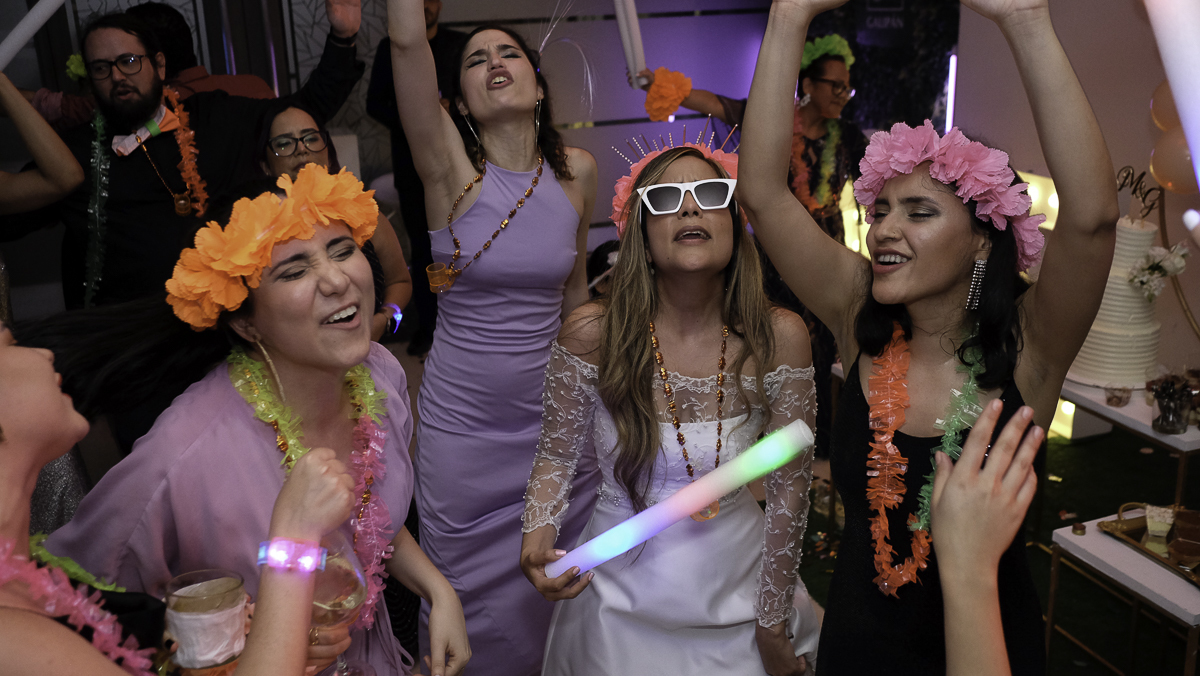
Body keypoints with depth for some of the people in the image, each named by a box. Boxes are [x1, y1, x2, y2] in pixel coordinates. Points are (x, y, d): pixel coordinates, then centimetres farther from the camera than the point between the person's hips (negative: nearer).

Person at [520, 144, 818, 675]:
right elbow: (557, 456, -3)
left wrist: (773, 628, -2)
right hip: (621, 601, 0)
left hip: (737, 595, 1)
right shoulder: (591, 334, -17)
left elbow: (789, 490, -8)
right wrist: (537, 541, -22)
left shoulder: (780, 340, -17)